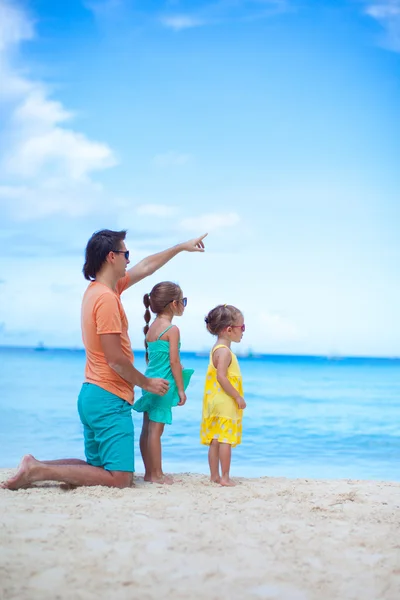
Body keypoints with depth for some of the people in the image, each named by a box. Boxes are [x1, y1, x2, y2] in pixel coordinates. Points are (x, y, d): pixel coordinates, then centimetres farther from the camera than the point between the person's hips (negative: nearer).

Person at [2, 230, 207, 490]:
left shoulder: (99, 289, 12)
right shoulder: (106, 298, -17)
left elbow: (145, 268, 26)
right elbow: (115, 360, -19)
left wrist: (182, 247, 32)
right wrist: (148, 383, -5)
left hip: (92, 397, 10)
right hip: (110, 400, -10)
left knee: (98, 468, 17)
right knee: (120, 479, -11)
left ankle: (37, 466, 5)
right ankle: (39, 470, -13)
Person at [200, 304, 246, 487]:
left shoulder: (218, 349, 15)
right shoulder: (224, 351, -15)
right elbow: (221, 377, -23)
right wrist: (237, 396, -18)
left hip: (216, 403, 10)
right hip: (225, 403, -10)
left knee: (215, 440, 10)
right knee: (226, 440, -6)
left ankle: (214, 475, 15)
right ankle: (225, 477, -4)